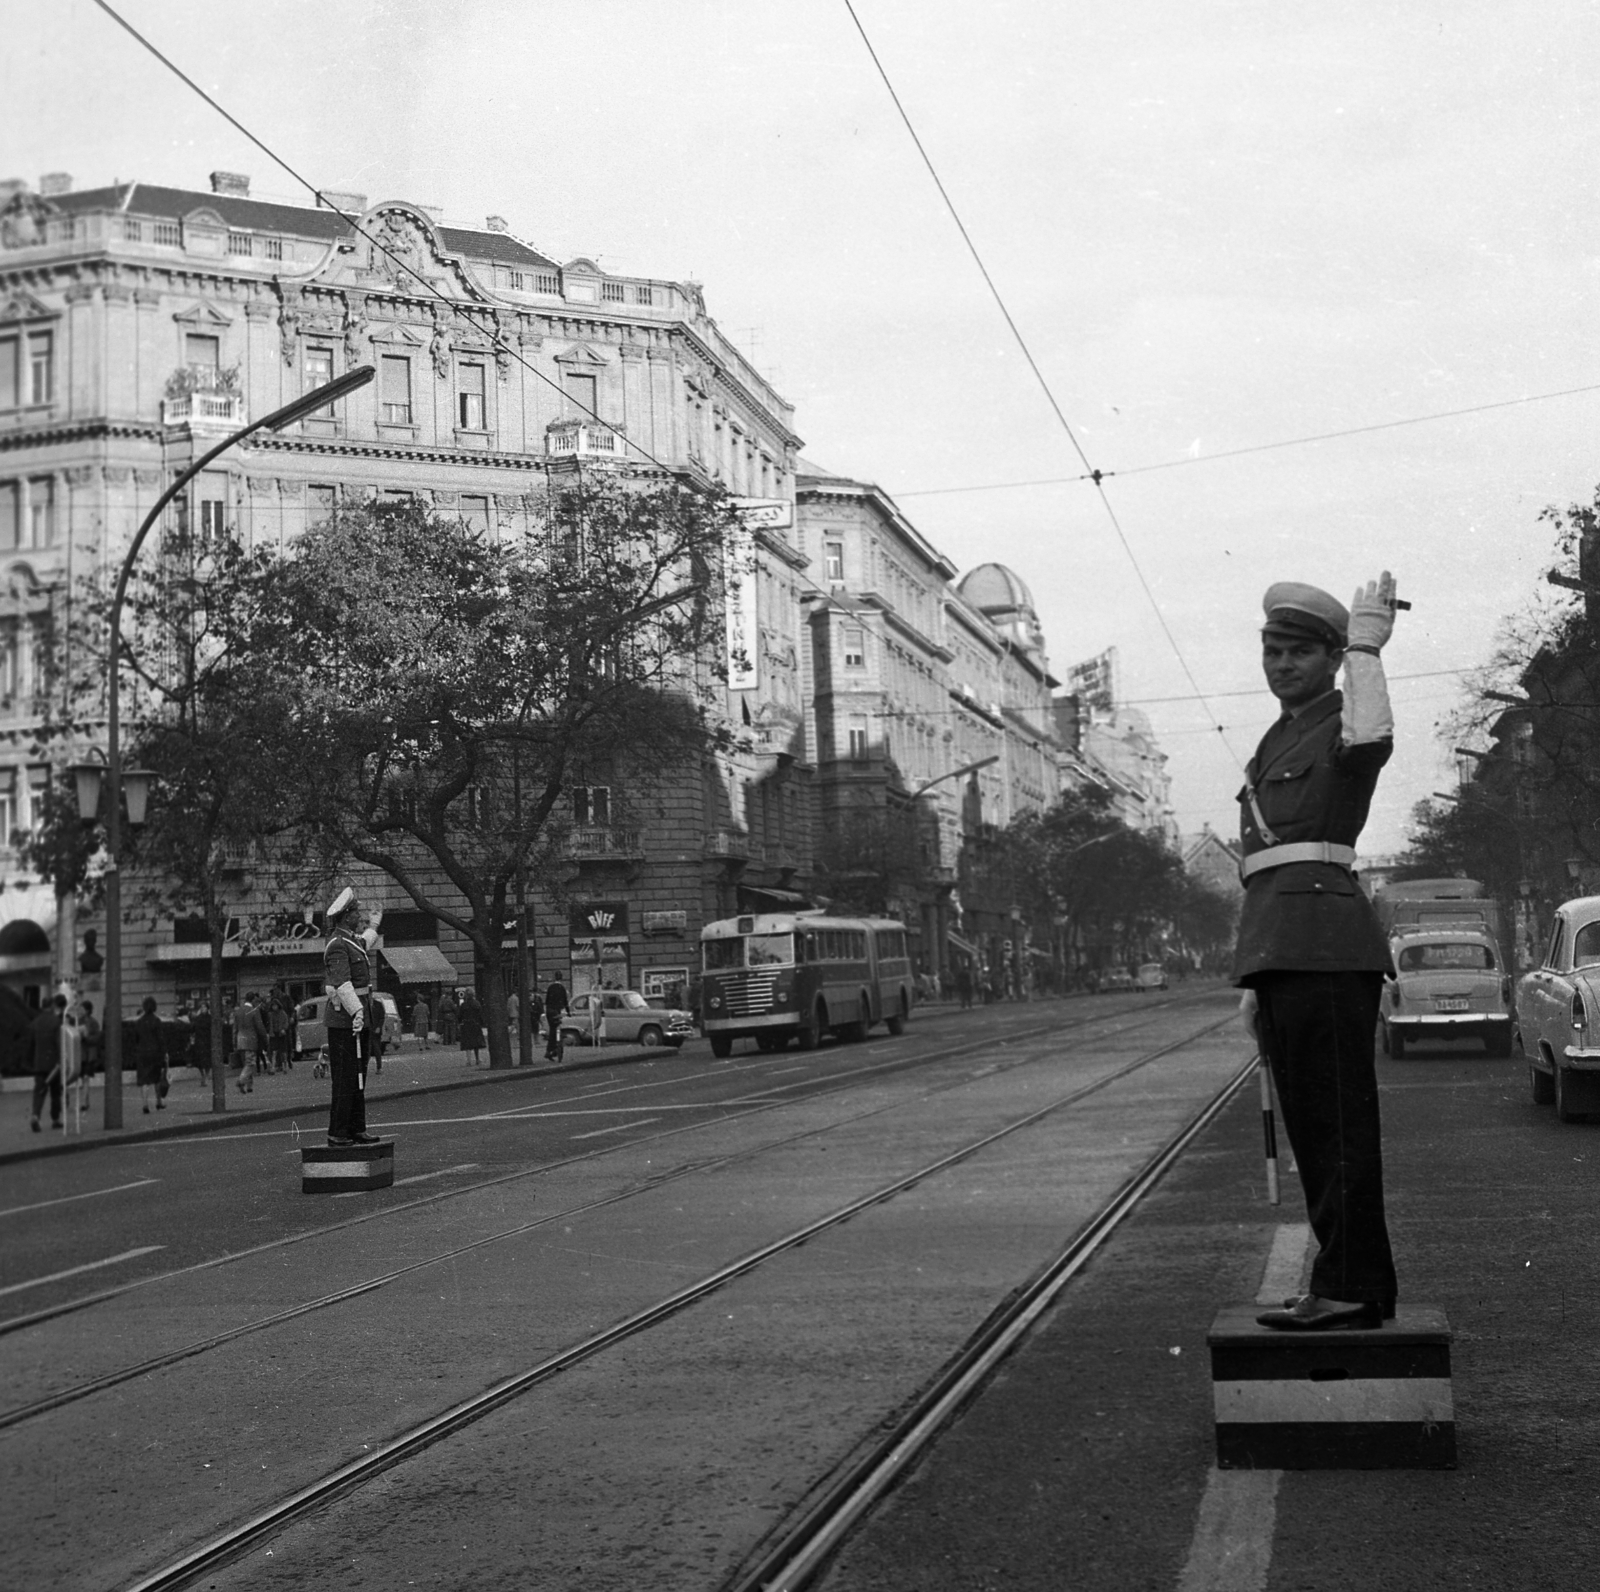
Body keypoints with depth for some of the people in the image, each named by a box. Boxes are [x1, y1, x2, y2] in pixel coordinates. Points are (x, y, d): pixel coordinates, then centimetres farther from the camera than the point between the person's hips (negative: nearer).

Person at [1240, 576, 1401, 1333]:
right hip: (1279, 953, 9)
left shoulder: (1342, 724, -3)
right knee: (1309, 1126, 11)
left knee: (1337, 1122, -7)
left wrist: (1366, 644, -18)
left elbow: (1370, 741, -31)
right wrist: (1255, 976, 24)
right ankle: (1354, 1283, 18)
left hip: (1323, 944, -9)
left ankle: (1348, 1287, -4)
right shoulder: (1279, 740, 24)